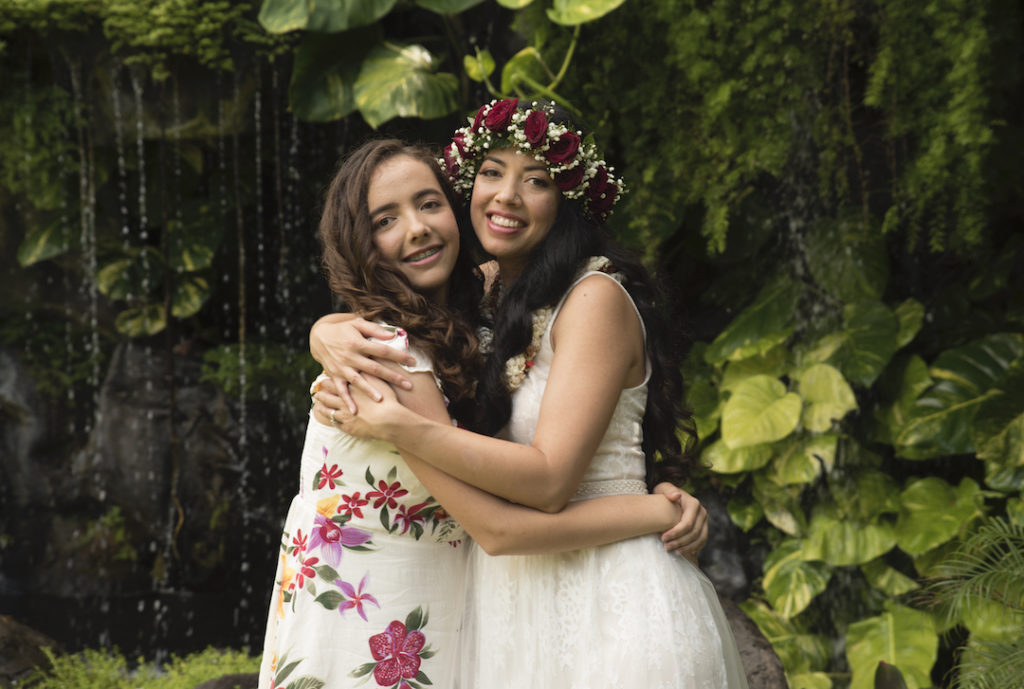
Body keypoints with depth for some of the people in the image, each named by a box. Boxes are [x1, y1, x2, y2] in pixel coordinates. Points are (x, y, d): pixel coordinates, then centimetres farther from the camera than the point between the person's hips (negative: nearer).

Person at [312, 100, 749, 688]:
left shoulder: (595, 297, -14)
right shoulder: (488, 296, 10)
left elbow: (549, 479, -21)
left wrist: (394, 424, -22)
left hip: (606, 603, -7)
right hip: (513, 593, 8)